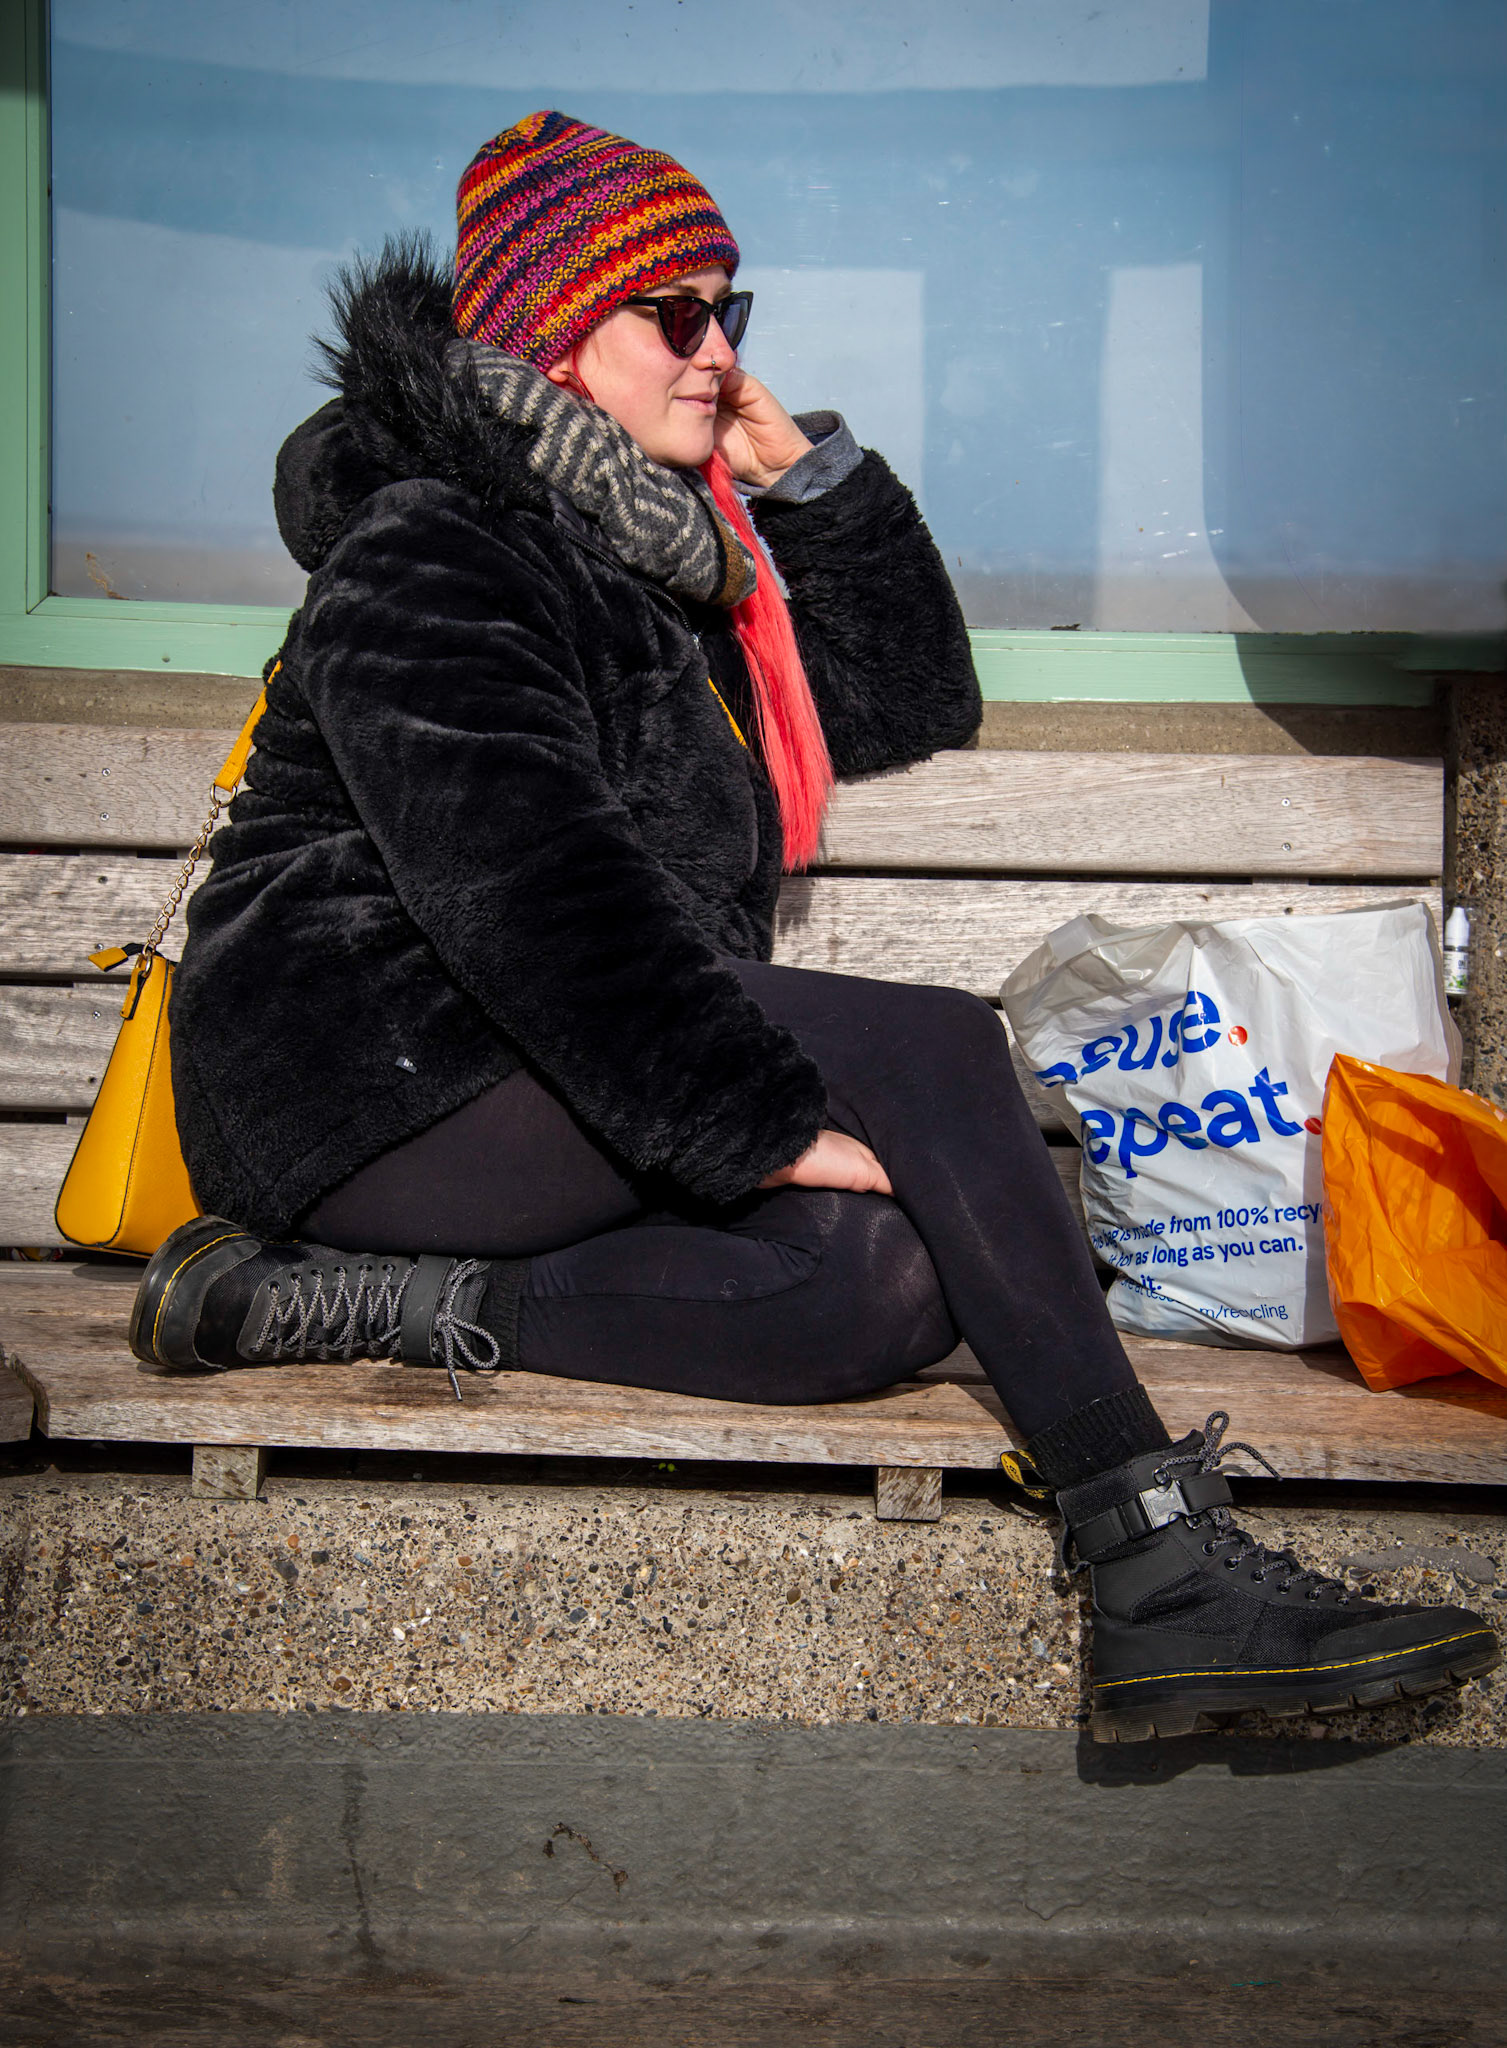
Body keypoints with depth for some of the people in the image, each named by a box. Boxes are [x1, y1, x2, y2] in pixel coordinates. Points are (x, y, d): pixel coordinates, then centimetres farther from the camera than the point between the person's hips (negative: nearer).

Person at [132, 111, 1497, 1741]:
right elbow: (532, 890, -24)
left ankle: (382, 1300, -19)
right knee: (931, 1048, -24)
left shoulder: (664, 544, 18)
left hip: (570, 1071, 9)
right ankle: (1165, 1575, -26)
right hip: (385, 1075, -9)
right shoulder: (426, 558, -10)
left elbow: (910, 704, 22)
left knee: (899, 1282, -20)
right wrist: (774, 1126, -30)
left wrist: (813, 472, 11)